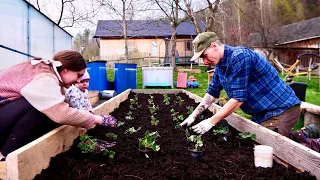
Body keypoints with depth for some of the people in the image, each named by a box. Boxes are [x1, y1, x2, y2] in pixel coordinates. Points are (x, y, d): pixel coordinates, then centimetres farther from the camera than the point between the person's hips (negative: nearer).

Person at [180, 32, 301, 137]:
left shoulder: (239, 56, -23)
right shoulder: (220, 65, 5)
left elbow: (238, 98, -26)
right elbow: (212, 93, 14)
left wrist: (211, 121, -21)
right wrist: (193, 115, 6)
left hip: (282, 109, -9)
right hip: (261, 113, 9)